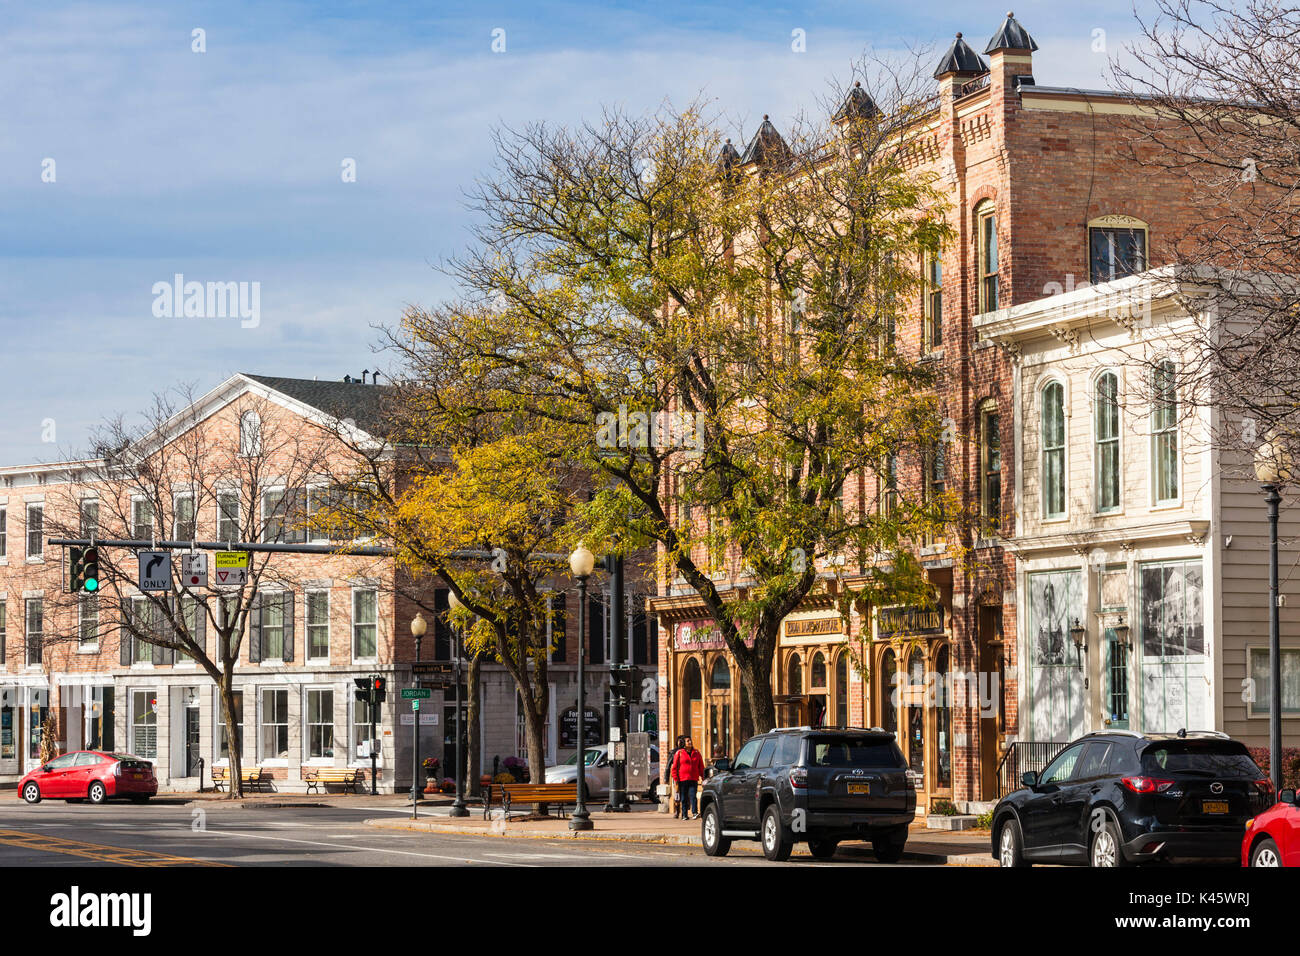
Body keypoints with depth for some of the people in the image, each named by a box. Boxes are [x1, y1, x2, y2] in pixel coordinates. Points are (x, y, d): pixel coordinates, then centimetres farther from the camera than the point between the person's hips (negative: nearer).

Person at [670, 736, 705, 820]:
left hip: (694, 779, 1)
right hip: (682, 779, -1)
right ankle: (684, 815, 7)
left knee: (693, 796, -13)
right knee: (684, 798, 2)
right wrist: (676, 780, -3)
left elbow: (701, 767, 17)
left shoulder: (696, 753, 13)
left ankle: (695, 813, -20)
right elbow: (674, 767, 3)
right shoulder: (679, 753, 4)